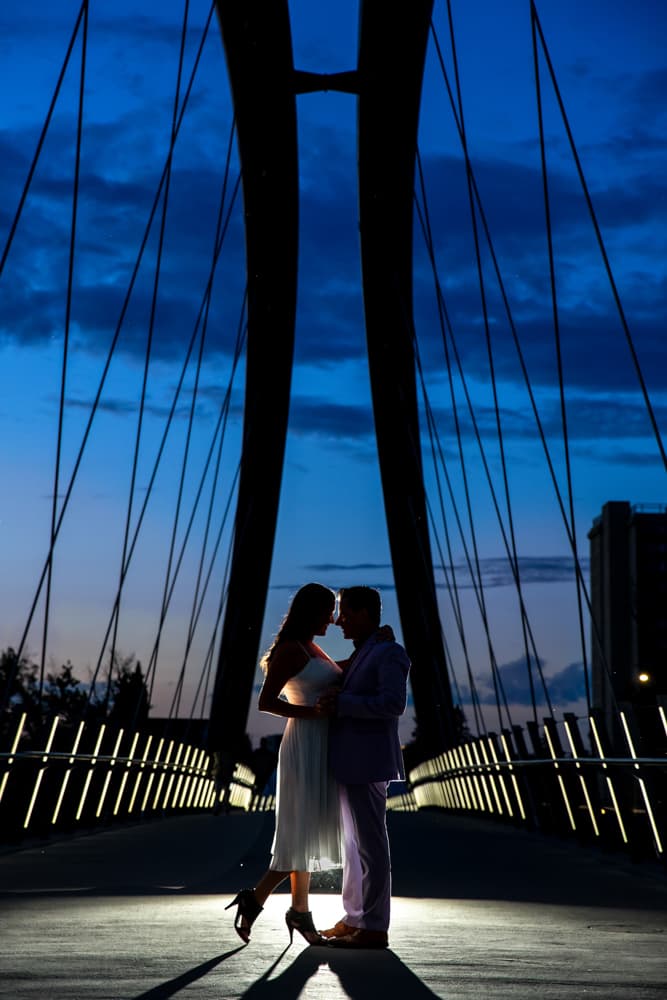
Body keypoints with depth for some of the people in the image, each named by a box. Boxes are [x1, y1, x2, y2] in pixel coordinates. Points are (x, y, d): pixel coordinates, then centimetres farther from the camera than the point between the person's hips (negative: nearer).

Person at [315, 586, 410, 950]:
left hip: (366, 765, -10)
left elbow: (394, 703, -23)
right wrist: (334, 701, 10)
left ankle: (374, 928, -1)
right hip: (351, 765, 10)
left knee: (371, 845, -6)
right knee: (354, 845, 13)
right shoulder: (361, 654, 19)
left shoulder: (389, 653, -11)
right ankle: (354, 920, 20)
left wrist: (342, 703, -21)